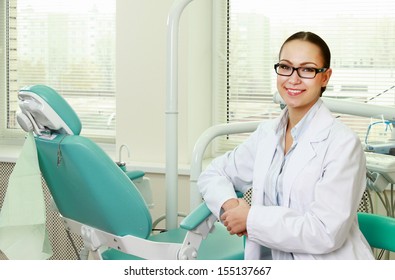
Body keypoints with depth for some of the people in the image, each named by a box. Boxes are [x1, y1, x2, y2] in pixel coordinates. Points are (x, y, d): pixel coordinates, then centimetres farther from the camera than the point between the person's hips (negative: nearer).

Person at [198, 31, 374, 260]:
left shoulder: (343, 143, -13)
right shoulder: (268, 133, 5)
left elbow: (327, 233, -18)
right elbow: (214, 173, 13)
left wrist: (251, 218, -14)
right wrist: (228, 204, -7)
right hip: (275, 259, 4)